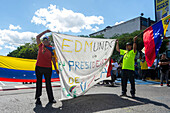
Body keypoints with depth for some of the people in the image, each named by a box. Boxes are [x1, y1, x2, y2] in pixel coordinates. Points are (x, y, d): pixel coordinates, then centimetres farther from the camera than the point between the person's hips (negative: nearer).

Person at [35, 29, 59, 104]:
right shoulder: (41, 46, 9)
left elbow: (53, 59, 4)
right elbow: (37, 37, 10)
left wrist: (56, 69, 0)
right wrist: (45, 32, 10)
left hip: (48, 68, -1)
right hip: (38, 67, 1)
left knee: (48, 83, 9)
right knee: (39, 83, 8)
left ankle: (51, 99, 18)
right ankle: (38, 98, 16)